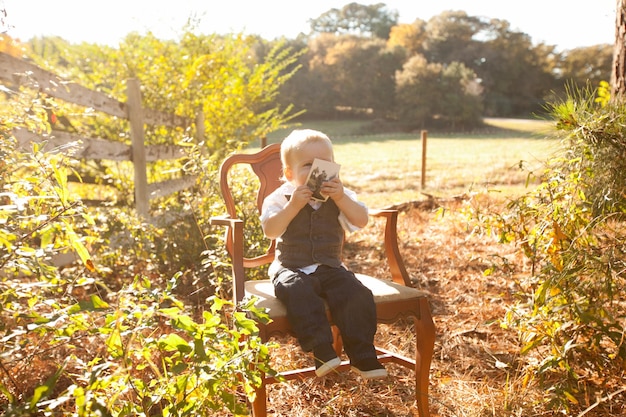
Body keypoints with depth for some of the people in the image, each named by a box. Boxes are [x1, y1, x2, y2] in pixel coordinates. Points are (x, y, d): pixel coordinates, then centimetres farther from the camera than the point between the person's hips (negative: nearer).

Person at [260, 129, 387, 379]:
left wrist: (341, 197, -21)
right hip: (291, 268, -2)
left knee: (357, 295, -22)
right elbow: (270, 230, -15)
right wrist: (293, 205, -24)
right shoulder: (280, 198, -2)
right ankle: (322, 352, -32)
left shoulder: (341, 197, 6)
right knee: (299, 292, -35)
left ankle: (362, 357, -11)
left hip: (330, 267, 2)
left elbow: (361, 220, -8)